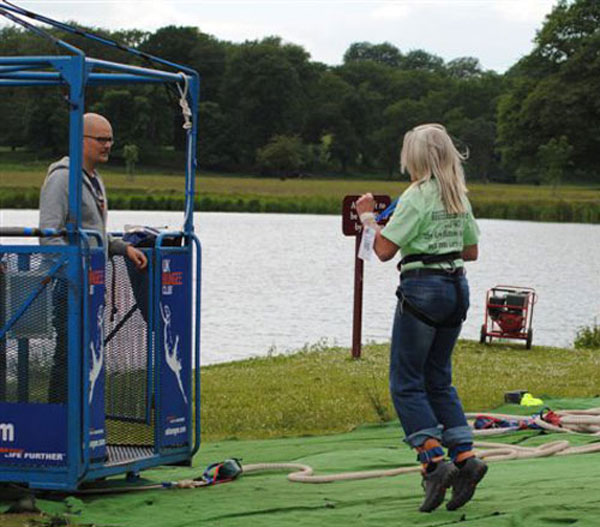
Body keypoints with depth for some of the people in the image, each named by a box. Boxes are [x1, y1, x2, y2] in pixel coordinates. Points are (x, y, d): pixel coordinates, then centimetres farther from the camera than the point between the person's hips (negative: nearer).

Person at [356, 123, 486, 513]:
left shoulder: (416, 197, -11)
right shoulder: (459, 197, 11)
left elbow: (384, 250, -12)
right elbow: (471, 251, 18)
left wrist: (368, 217, 2)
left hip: (422, 288, -7)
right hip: (457, 287, 7)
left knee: (406, 383, -1)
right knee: (438, 380, 15)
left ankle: (434, 460, -13)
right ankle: (465, 456, 3)